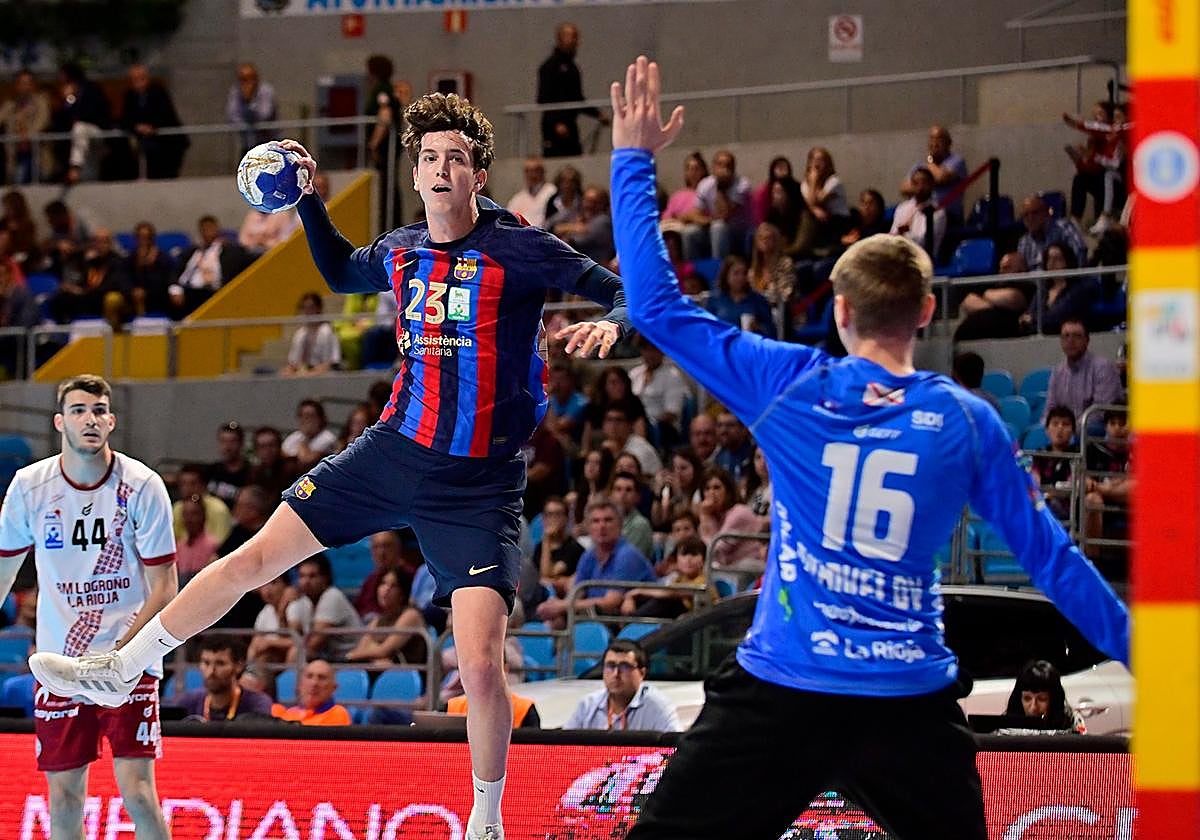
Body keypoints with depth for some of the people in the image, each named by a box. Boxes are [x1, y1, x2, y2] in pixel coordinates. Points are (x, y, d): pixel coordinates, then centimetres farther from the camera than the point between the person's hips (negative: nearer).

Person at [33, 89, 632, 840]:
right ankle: (118, 670, 22)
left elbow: (630, 293, -13)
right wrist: (307, 200, 17)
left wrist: (609, 325, -34)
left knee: (480, 664, -15)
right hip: (396, 450, 5)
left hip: (479, 487, -5)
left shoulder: (519, 249, -13)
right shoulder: (400, 252, 5)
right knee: (255, 557, 7)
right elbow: (341, 273, 29)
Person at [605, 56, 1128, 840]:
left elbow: (658, 306, 2)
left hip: (778, 695, -2)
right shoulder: (968, 422, 0)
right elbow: (1051, 559, 4)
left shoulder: (789, 386, -3)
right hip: (911, 708, 2)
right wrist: (1141, 651, 15)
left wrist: (634, 160, 10)